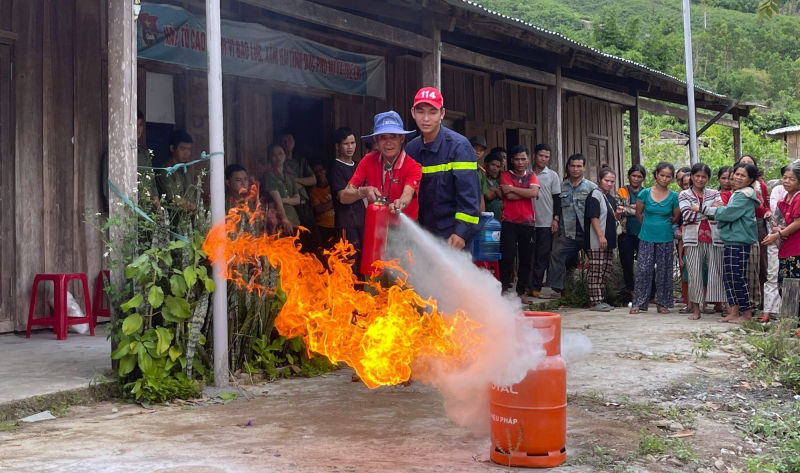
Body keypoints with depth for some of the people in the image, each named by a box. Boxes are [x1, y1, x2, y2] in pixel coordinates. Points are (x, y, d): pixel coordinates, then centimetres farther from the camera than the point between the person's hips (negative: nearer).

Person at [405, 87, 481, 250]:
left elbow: (469, 194, -16)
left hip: (454, 233, -6)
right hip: (424, 232, 6)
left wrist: (462, 231, -23)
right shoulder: (411, 149, 7)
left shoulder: (458, 145, -11)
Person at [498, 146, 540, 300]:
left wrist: (512, 188, -9)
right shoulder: (505, 175, 4)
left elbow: (534, 192, -9)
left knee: (526, 259, 5)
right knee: (507, 257, -10)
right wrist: (527, 192, -5)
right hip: (509, 222, -3)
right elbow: (510, 196, -11)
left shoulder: (532, 176, 12)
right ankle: (504, 289, -3)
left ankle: (521, 291, 12)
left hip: (527, 222, 3)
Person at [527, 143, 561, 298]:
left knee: (542, 256, 0)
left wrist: (556, 218, -4)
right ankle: (529, 286, 4)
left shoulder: (552, 175, 6)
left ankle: (535, 286, 3)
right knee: (529, 255, 0)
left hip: (546, 222, 0)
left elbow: (557, 198, 5)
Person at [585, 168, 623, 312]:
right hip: (596, 242, -9)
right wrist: (601, 236, -21)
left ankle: (600, 300, 18)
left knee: (606, 270, 11)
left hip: (608, 241, 9)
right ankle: (595, 302, -7)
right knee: (596, 271, -8)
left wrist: (618, 213, 4)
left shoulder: (610, 199, 18)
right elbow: (594, 217, -16)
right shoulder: (595, 195, -8)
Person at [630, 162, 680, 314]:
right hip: (647, 238, 0)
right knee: (643, 270, -2)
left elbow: (676, 217, 12)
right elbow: (639, 213, 10)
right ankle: (638, 303, 4)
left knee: (664, 272, 5)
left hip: (665, 239, 0)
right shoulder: (645, 193, -3)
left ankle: (663, 304, 15)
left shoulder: (673, 196, -1)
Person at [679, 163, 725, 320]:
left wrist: (698, 209, -7)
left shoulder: (714, 194, 14)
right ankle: (696, 309, 5)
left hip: (713, 238, 1)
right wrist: (711, 210, -4)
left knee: (716, 272, -1)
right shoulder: (684, 195, 8)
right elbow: (687, 215, -7)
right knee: (694, 274, -1)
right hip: (694, 239, -1)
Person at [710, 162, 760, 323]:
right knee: (728, 276, 10)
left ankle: (747, 313, 3)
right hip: (731, 240, 10)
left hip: (740, 242, -10)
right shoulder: (736, 194, 19)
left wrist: (717, 209, -1)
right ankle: (734, 311, 15)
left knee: (738, 277, -5)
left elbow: (729, 213, -19)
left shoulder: (744, 196, -12)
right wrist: (720, 209, 1)